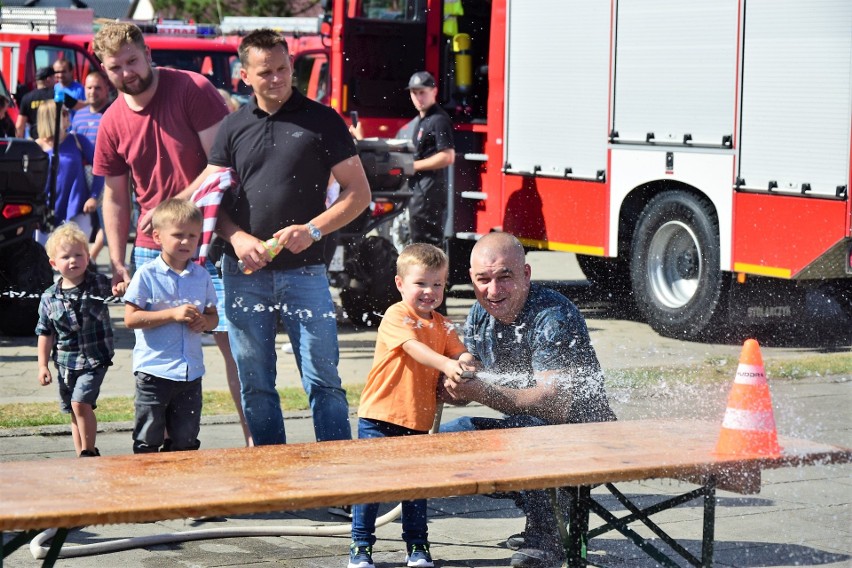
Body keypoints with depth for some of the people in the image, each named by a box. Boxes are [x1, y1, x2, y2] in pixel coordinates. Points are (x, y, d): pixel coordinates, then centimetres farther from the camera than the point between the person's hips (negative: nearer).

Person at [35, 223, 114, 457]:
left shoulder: (99, 284, -6)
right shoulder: (49, 298, 0)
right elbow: (45, 333, 7)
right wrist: (42, 365, 4)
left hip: (94, 359, -4)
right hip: (65, 363, 4)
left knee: (80, 403, -17)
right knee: (74, 412, 11)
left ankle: (89, 451, -3)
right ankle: (82, 455, 23)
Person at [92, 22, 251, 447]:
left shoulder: (193, 90, -9)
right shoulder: (112, 123, 3)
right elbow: (115, 196, 12)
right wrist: (118, 263, 6)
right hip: (151, 249, 4)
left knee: (233, 340, -4)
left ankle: (253, 437, 3)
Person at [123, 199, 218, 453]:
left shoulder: (201, 276, 7)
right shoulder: (147, 275, -7)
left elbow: (213, 316, 16)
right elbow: (131, 318, -13)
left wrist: (204, 322, -9)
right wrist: (173, 314, -19)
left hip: (191, 372, 4)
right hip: (153, 370, -4)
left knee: (186, 440, 10)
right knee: (148, 439, 2)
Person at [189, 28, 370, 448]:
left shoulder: (321, 121, 2)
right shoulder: (234, 127, 10)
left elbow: (358, 192, 0)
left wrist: (313, 230, -13)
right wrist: (237, 237, -9)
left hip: (305, 271, -3)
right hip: (244, 272, 3)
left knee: (323, 381, -5)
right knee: (254, 385, 6)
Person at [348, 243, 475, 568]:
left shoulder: (442, 326, 10)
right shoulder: (396, 316, -11)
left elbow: (460, 352, 2)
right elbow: (413, 347, -26)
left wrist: (465, 361, -22)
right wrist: (447, 364, -39)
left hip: (418, 420, 6)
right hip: (379, 417, -5)